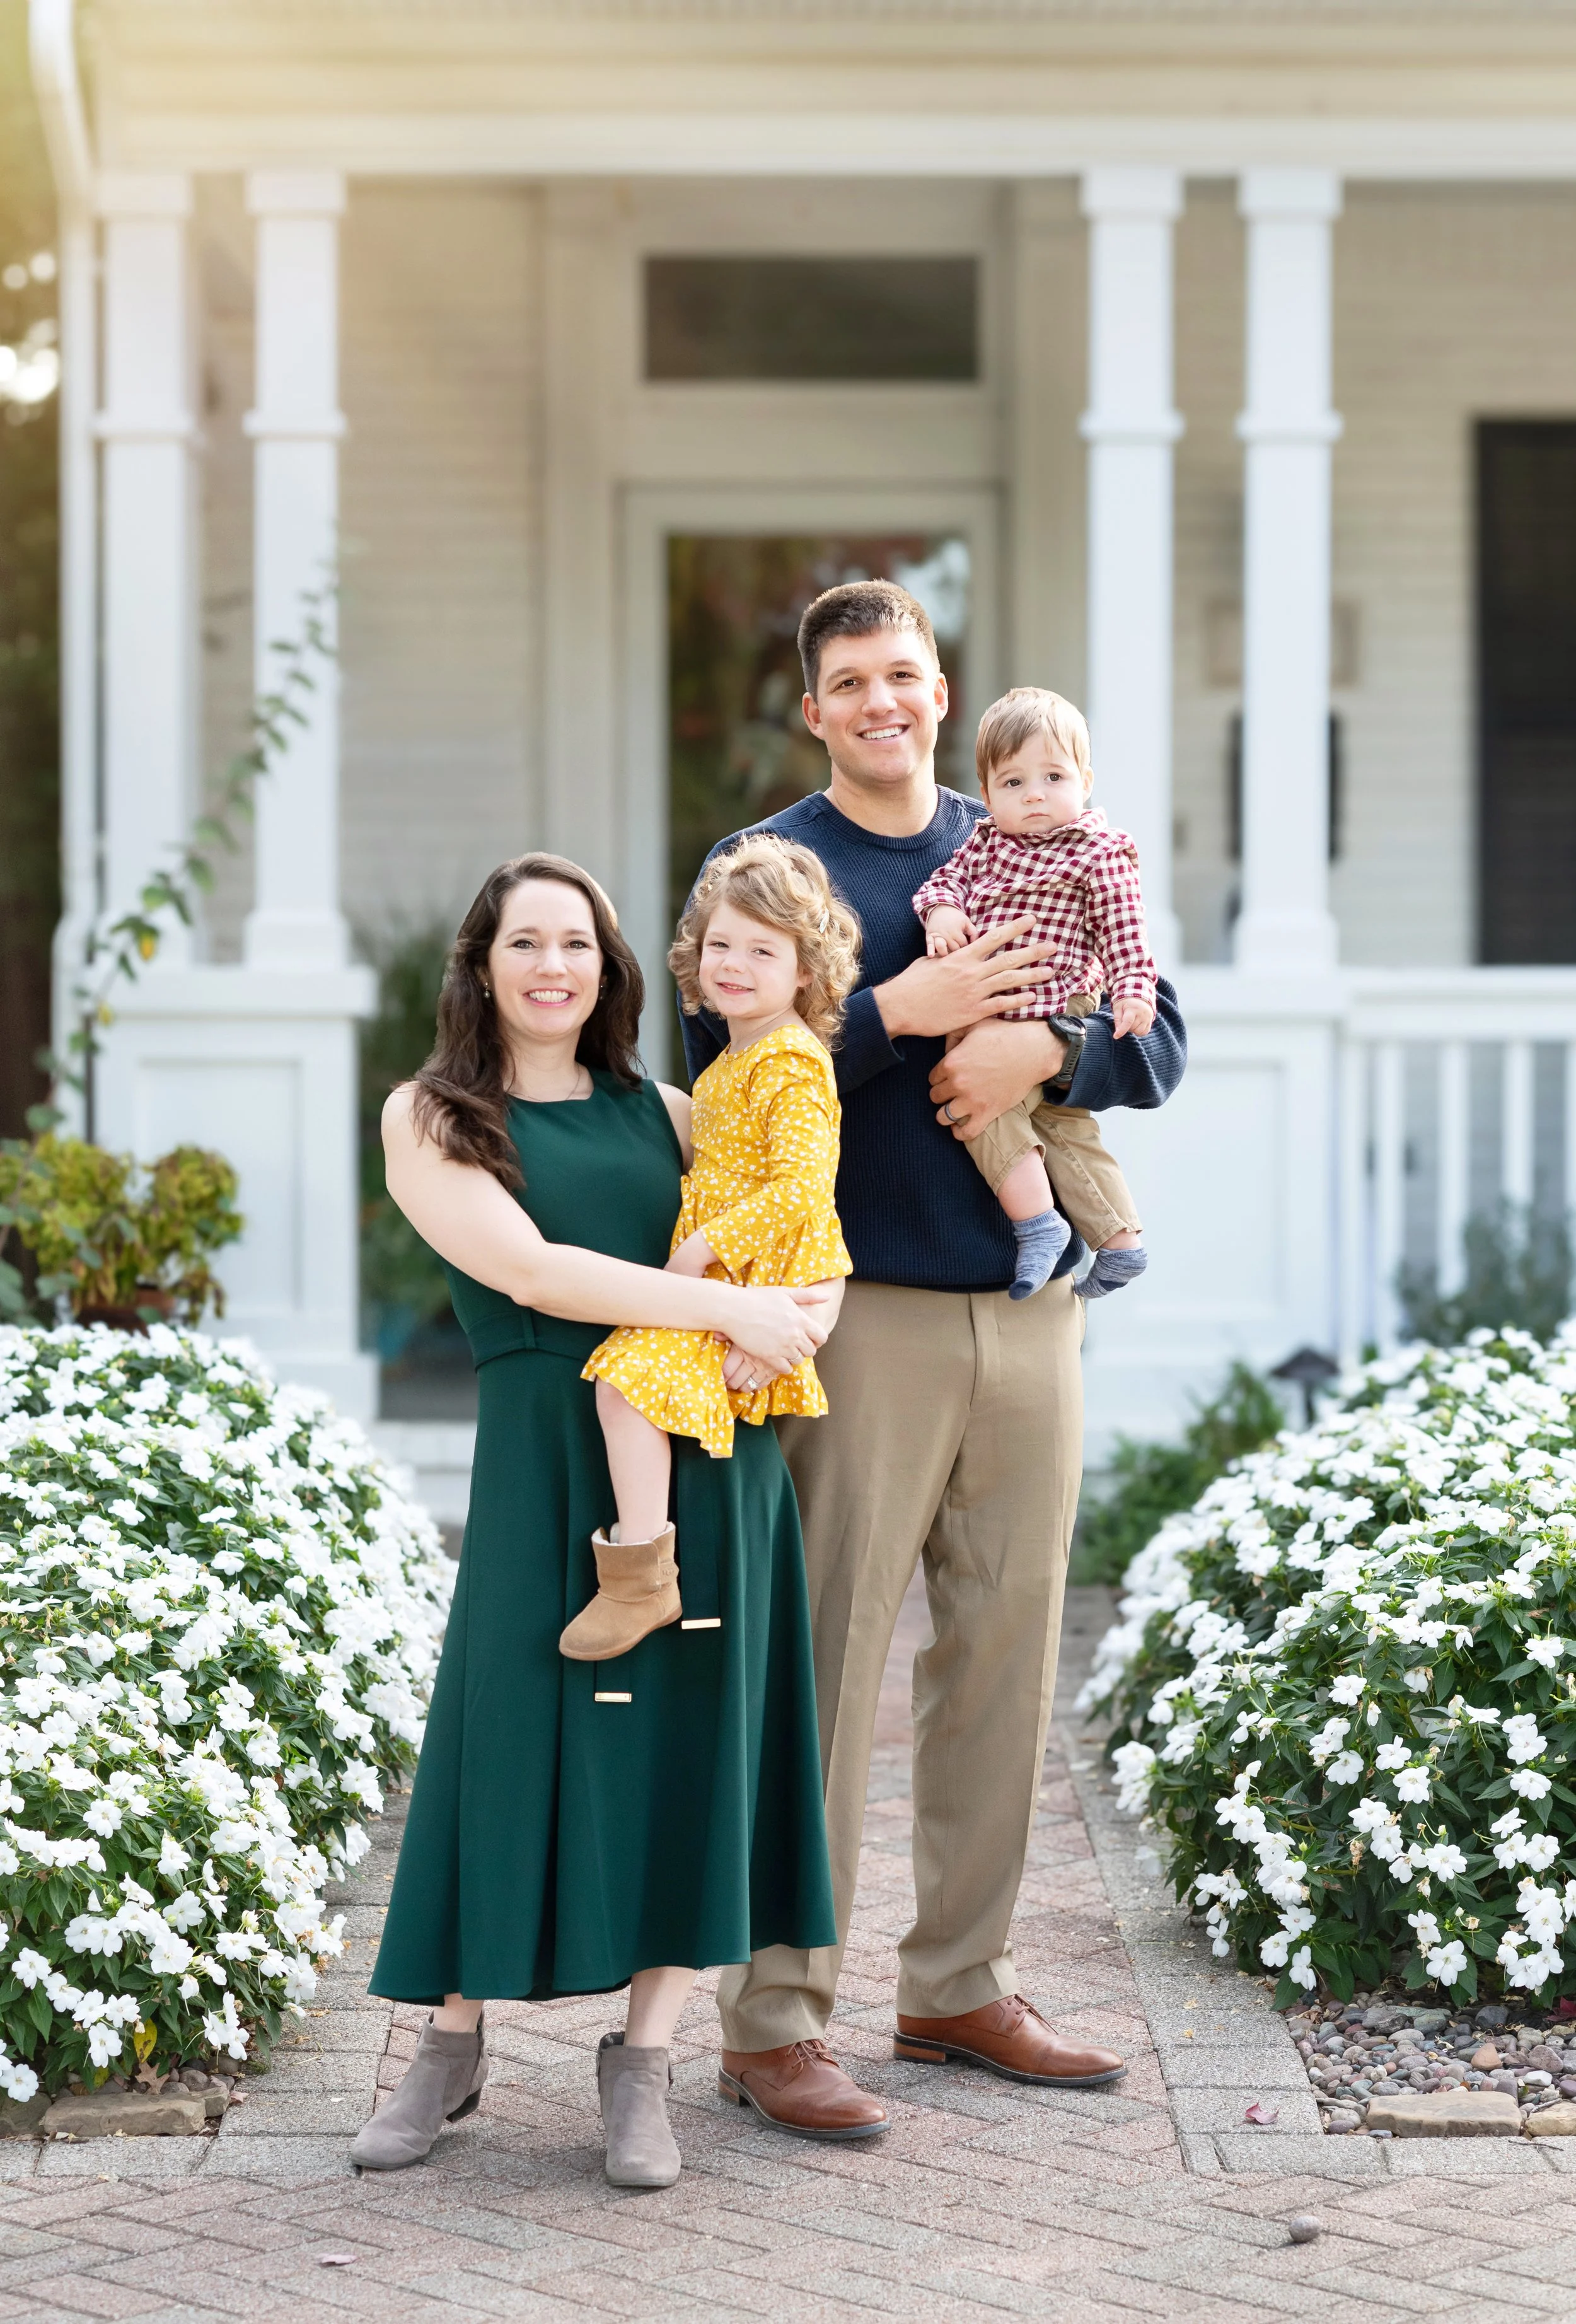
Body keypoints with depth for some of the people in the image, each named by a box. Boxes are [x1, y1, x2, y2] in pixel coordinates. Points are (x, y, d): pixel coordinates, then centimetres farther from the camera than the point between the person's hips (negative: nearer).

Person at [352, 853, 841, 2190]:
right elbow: (528, 1271, -10)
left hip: (711, 1459, 3)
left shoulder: (664, 1114, 16)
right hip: (551, 1459, -3)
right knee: (519, 1726, -1)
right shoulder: (431, 1120, 5)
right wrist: (724, 1307, -16)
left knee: (693, 1741, 1)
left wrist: (803, 1317, -13)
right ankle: (451, 2049, 16)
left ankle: (641, 2066, 11)